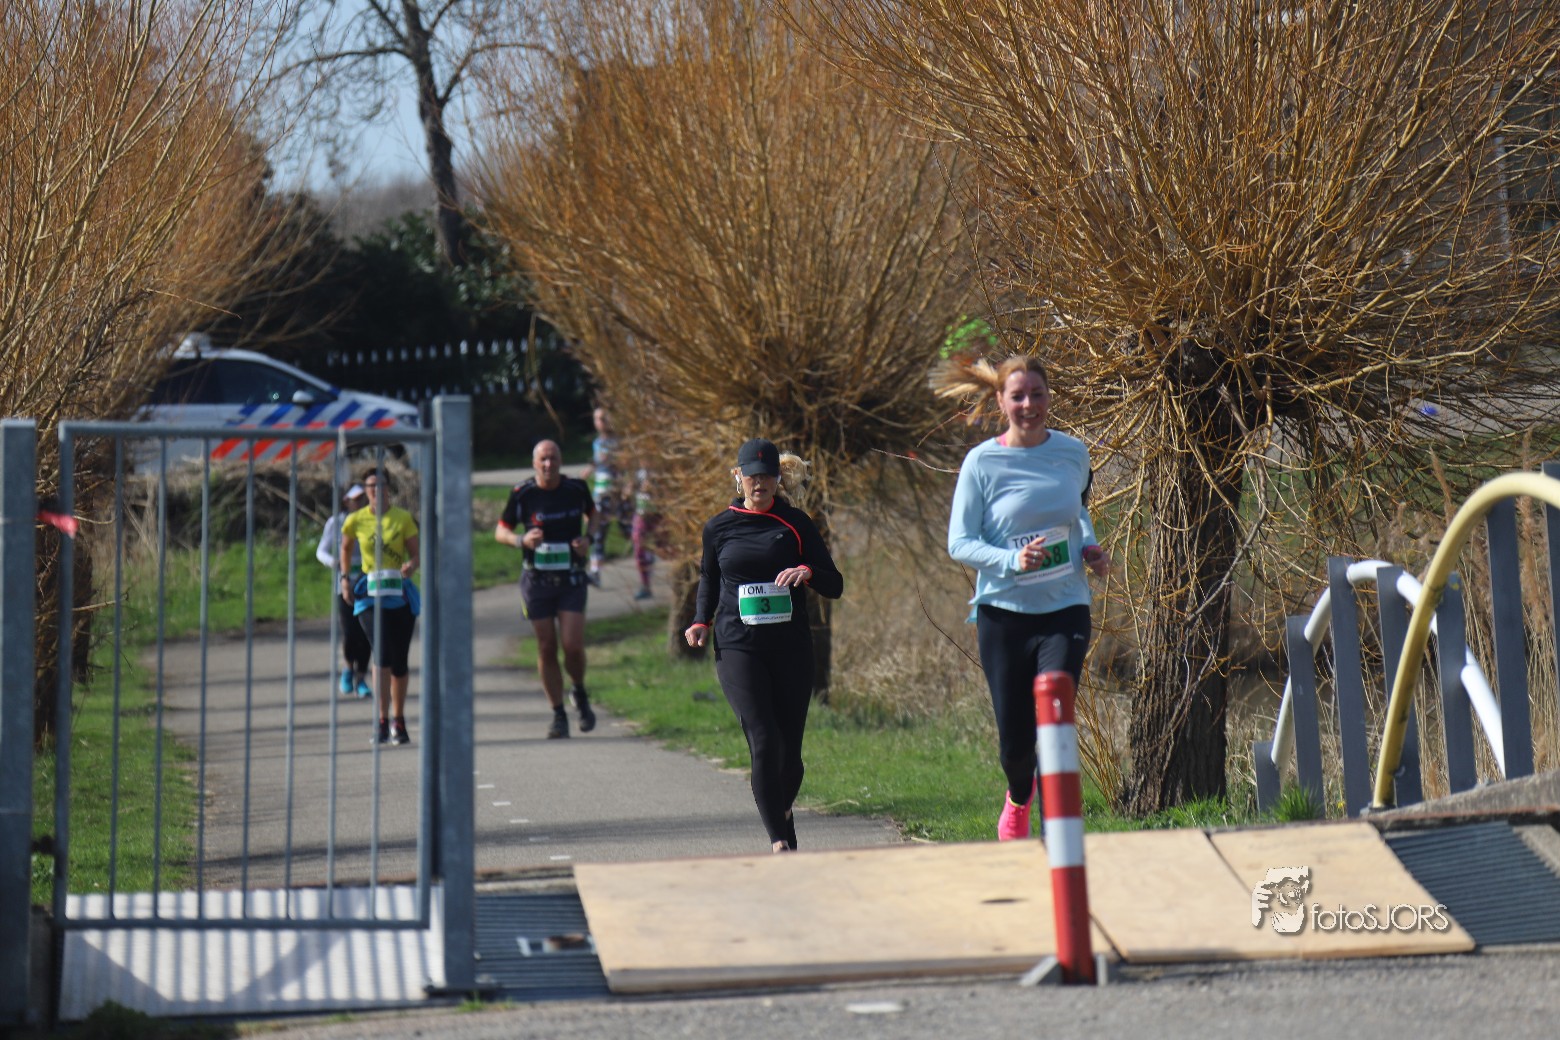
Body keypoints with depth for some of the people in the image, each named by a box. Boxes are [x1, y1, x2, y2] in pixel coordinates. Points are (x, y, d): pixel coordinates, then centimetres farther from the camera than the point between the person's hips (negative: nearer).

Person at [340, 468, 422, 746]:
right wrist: (345, 578, 10)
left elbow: (416, 554, 1)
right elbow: (345, 548, 20)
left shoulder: (403, 518, 1)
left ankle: (398, 721, 20)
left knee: (399, 659, 3)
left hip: (400, 593, 1)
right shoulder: (356, 520, 2)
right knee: (382, 653, -19)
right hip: (369, 595, -1)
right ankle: (383, 720, -15)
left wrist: (411, 566, -21)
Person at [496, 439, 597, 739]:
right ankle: (558, 716, 13)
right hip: (536, 579, 0)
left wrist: (588, 539, -2)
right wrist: (521, 540, -18)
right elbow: (500, 530, 3)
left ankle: (580, 693, 20)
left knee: (573, 646, -10)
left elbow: (592, 515, 18)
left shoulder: (576, 489, -2)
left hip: (571, 579, 0)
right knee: (546, 650, 2)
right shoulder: (522, 494, -6)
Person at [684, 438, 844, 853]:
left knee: (789, 748, 4)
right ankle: (778, 839, -15)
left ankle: (781, 812, 33)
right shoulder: (719, 527, 7)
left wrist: (807, 571, -17)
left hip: (791, 648, 1)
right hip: (738, 648, -1)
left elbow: (834, 586, 4)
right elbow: (709, 580, 24)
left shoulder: (795, 523, 4)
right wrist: (701, 622, 6)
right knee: (763, 741, -16)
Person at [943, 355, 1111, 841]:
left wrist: (1091, 547, 4)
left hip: (1065, 611, 1)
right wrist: (1012, 560, -24)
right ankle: (1019, 799, 41)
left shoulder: (1073, 452, 3)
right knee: (1014, 741, 7)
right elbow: (959, 543, -7)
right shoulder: (983, 463, -6)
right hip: (1003, 614, -1)